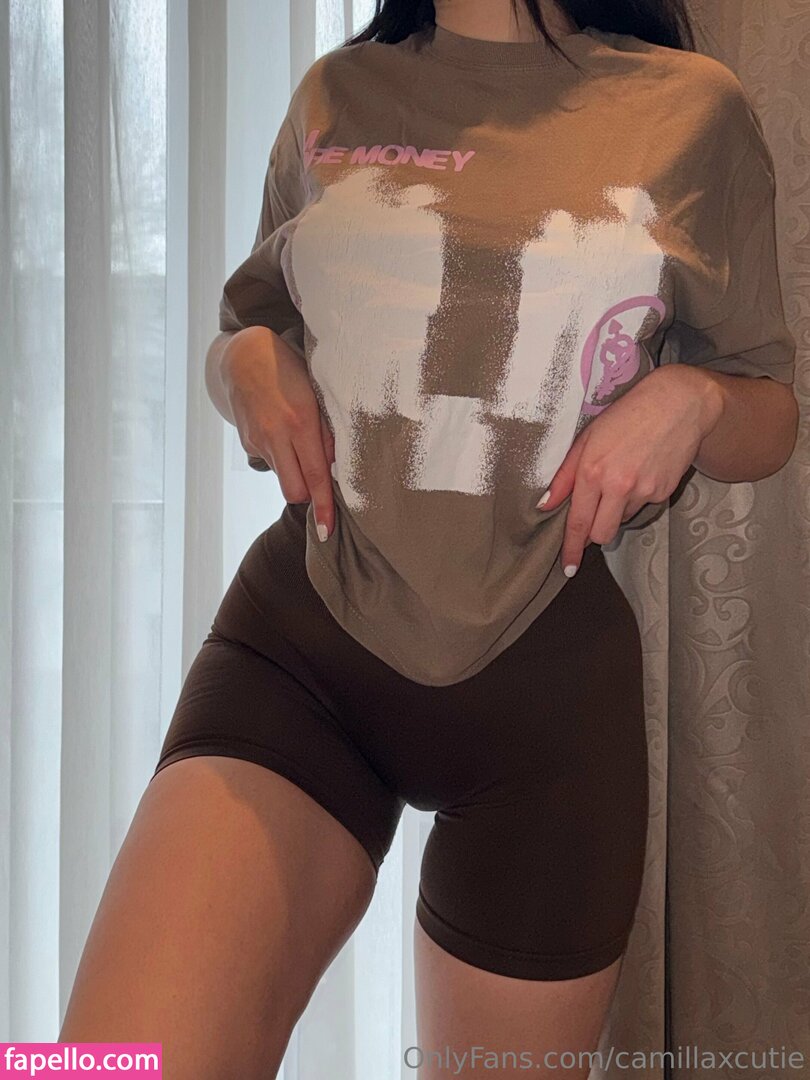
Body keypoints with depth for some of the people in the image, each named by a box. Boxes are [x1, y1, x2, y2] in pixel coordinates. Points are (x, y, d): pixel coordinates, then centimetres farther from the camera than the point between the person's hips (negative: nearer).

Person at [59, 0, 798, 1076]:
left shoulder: (695, 109, 3)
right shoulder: (335, 96, 9)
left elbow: (773, 418, 11)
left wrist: (692, 398, -12)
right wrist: (243, 361, -2)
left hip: (548, 676, 0)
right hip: (300, 640, 1)